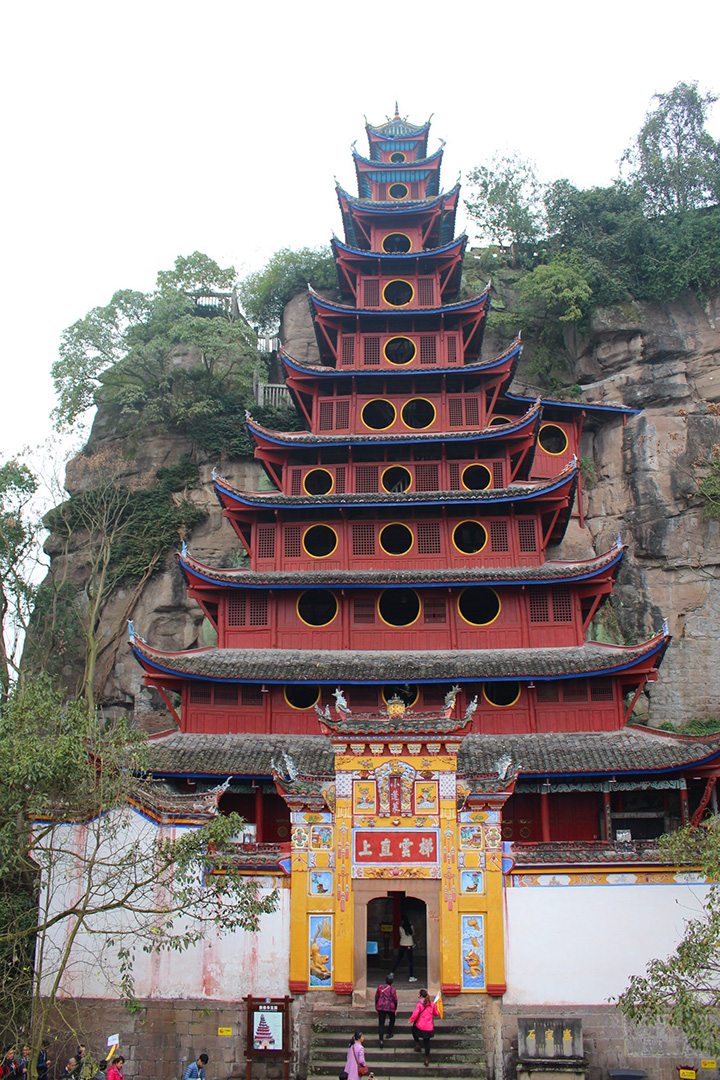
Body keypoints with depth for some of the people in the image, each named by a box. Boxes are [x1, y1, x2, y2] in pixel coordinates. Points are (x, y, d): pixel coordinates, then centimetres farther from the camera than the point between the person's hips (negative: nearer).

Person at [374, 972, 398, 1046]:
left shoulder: (380, 986, -3)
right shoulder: (393, 989, -12)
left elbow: (376, 997, 6)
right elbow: (395, 1000, -6)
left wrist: (376, 1007, 17)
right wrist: (395, 1009, 10)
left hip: (380, 1007, 2)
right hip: (390, 1008, -2)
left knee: (381, 1023, 4)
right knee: (392, 1020, 26)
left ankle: (381, 1039, -5)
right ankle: (389, 1034, 30)